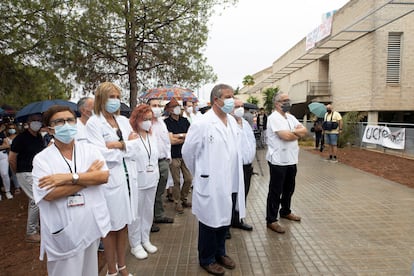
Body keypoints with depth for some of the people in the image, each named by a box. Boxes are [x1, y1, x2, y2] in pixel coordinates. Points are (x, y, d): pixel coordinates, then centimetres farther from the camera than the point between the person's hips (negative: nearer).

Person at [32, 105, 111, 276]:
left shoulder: (90, 151, 0)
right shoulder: (42, 158, -7)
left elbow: (104, 176, -14)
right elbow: (48, 194, -18)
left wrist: (70, 177, -23)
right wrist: (88, 175, -14)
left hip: (91, 226, 3)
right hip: (63, 232, -2)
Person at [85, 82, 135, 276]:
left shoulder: (123, 120, 10)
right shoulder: (93, 123, -7)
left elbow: (133, 149, 2)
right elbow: (102, 154, -16)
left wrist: (117, 145, -13)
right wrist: (126, 145, -6)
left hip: (128, 177, 5)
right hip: (110, 180, -5)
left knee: (124, 224, 16)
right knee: (111, 227, 9)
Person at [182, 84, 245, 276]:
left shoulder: (232, 121, 6)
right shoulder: (202, 124, -16)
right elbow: (187, 151, -8)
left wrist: (236, 177, 15)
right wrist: (200, 173, 5)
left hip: (231, 183, 7)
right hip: (211, 185, -6)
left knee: (224, 220, 20)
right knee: (210, 223, 10)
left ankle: (220, 253, 42)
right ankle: (207, 259, 32)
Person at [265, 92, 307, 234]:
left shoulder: (291, 117, 13)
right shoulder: (273, 118, -14)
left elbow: (304, 131, 4)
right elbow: (285, 136, -24)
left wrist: (291, 132, -14)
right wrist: (297, 133, -3)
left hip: (291, 159, 8)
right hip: (278, 161, -8)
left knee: (289, 189, 21)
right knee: (275, 191, 1)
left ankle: (285, 211, 41)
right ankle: (271, 220, 12)